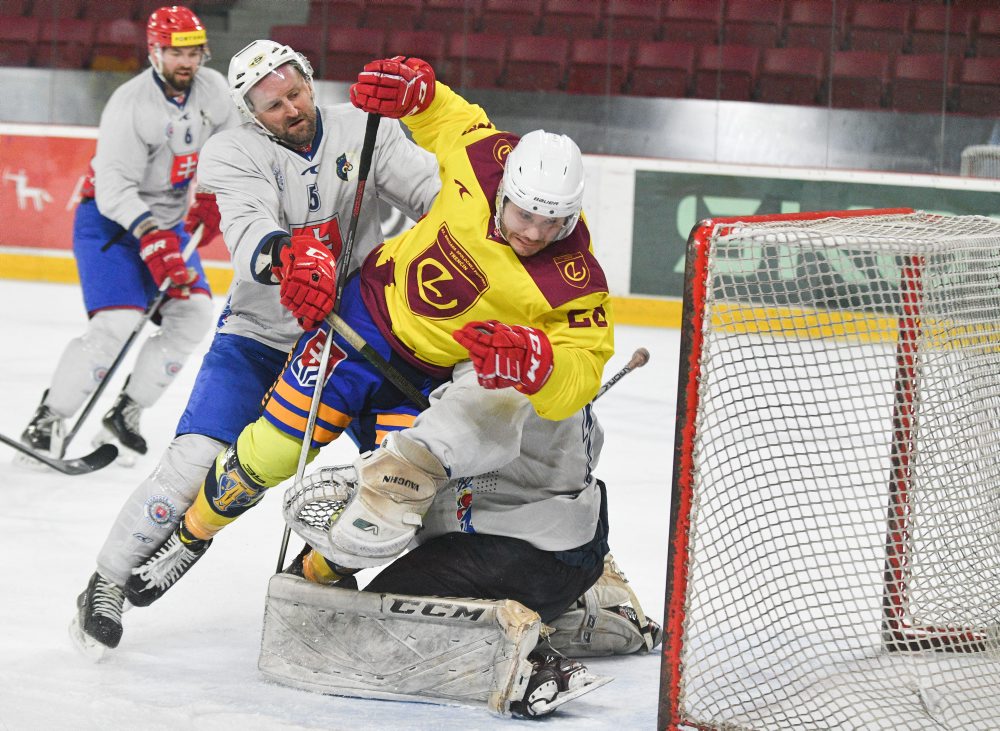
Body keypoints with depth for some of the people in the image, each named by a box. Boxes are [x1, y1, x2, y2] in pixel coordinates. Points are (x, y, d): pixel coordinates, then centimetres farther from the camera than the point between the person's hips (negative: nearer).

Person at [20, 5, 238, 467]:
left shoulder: (211, 89, -5)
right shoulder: (131, 105, -25)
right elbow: (114, 186, -30)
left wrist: (211, 196, 3)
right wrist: (149, 237, -39)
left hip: (169, 221, 7)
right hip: (110, 221, -7)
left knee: (193, 312, -7)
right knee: (117, 322, -21)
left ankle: (126, 412, 3)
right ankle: (48, 420, -11)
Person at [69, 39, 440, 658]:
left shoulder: (363, 131, -5)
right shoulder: (234, 154, -13)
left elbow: (431, 188, -10)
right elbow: (248, 230, -31)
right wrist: (285, 255, -53)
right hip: (259, 333, -3)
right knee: (197, 459, -15)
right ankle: (108, 584, -1)